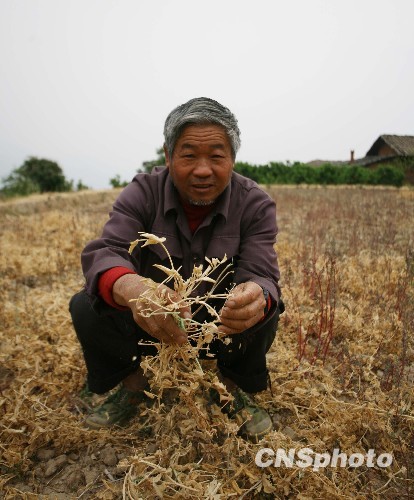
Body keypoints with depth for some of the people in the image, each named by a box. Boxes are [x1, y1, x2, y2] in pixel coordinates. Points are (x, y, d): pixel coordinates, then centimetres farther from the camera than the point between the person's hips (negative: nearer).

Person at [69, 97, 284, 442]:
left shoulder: (256, 204, -15)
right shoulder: (142, 193, -15)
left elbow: (261, 274, -25)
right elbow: (105, 252, -29)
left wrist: (258, 297, -51)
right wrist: (130, 288, -54)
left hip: (223, 329, 0)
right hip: (152, 324, 1)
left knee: (263, 309, -28)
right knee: (85, 306, -21)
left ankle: (237, 387, 3)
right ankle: (131, 384, 7)